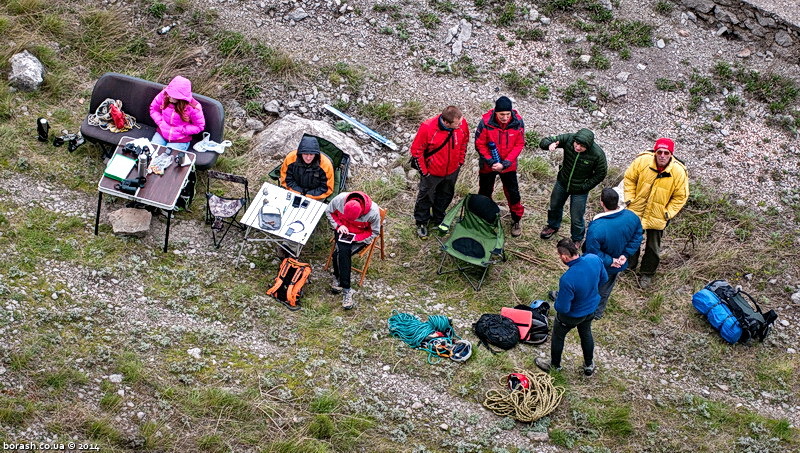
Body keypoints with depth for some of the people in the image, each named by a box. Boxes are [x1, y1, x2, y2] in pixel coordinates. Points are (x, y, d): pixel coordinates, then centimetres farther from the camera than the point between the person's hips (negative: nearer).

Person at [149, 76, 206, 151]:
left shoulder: (193, 107, -23)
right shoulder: (164, 95, -14)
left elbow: (199, 126, -10)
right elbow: (153, 109, 4)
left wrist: (181, 130, -18)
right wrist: (160, 122, -11)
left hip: (180, 141, -3)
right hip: (161, 134, 3)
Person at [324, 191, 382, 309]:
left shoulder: (373, 211, -29)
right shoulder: (340, 199, -24)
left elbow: (374, 232, -12)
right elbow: (329, 211, -1)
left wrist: (356, 238, -24)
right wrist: (339, 225, -17)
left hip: (361, 235, -2)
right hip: (343, 229, 2)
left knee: (340, 254, -26)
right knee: (343, 250, -28)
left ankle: (337, 277, -3)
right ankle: (346, 290, -19)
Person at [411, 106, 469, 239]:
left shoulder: (462, 124, -21)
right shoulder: (427, 128, -32)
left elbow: (464, 141, 2)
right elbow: (416, 150, -18)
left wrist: (460, 161, 8)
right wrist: (424, 171, -13)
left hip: (452, 171, 4)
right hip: (432, 172, -4)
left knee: (445, 196, 25)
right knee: (426, 197, 16)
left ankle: (438, 219, 48)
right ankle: (421, 223, 39)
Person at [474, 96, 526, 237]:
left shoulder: (518, 122, -20)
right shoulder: (486, 122, -24)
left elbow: (519, 145, -12)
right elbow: (479, 143, -13)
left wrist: (505, 163, -19)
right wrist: (491, 162, -20)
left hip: (508, 165, 0)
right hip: (488, 165, 0)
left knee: (513, 193, 8)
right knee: (485, 192, 17)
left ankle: (516, 220, 28)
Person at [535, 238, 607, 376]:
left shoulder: (567, 279, -43)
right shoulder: (595, 259, -26)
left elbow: (563, 308, -31)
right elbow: (604, 279, -4)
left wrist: (557, 299, -9)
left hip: (572, 316, -5)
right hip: (591, 308, 5)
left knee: (558, 337, 25)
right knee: (586, 334, 33)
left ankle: (555, 365, 50)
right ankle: (589, 365, 54)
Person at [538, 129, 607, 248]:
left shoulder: (597, 154, -31)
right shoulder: (568, 139, -27)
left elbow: (600, 174, -13)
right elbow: (544, 142, -21)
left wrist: (585, 187, -14)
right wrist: (550, 145, -45)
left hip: (579, 190, -3)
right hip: (562, 183, 3)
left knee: (576, 218, 10)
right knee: (554, 206, 28)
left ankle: (577, 239, 40)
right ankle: (553, 226, 59)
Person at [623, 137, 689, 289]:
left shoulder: (679, 172, -23)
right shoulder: (642, 161, -22)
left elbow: (680, 196, -8)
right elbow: (629, 178, -3)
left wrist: (668, 213, -12)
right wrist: (630, 199, -6)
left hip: (657, 216, -1)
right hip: (636, 211, 1)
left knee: (653, 246, 12)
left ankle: (647, 273, 33)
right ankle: (629, 265, 45)